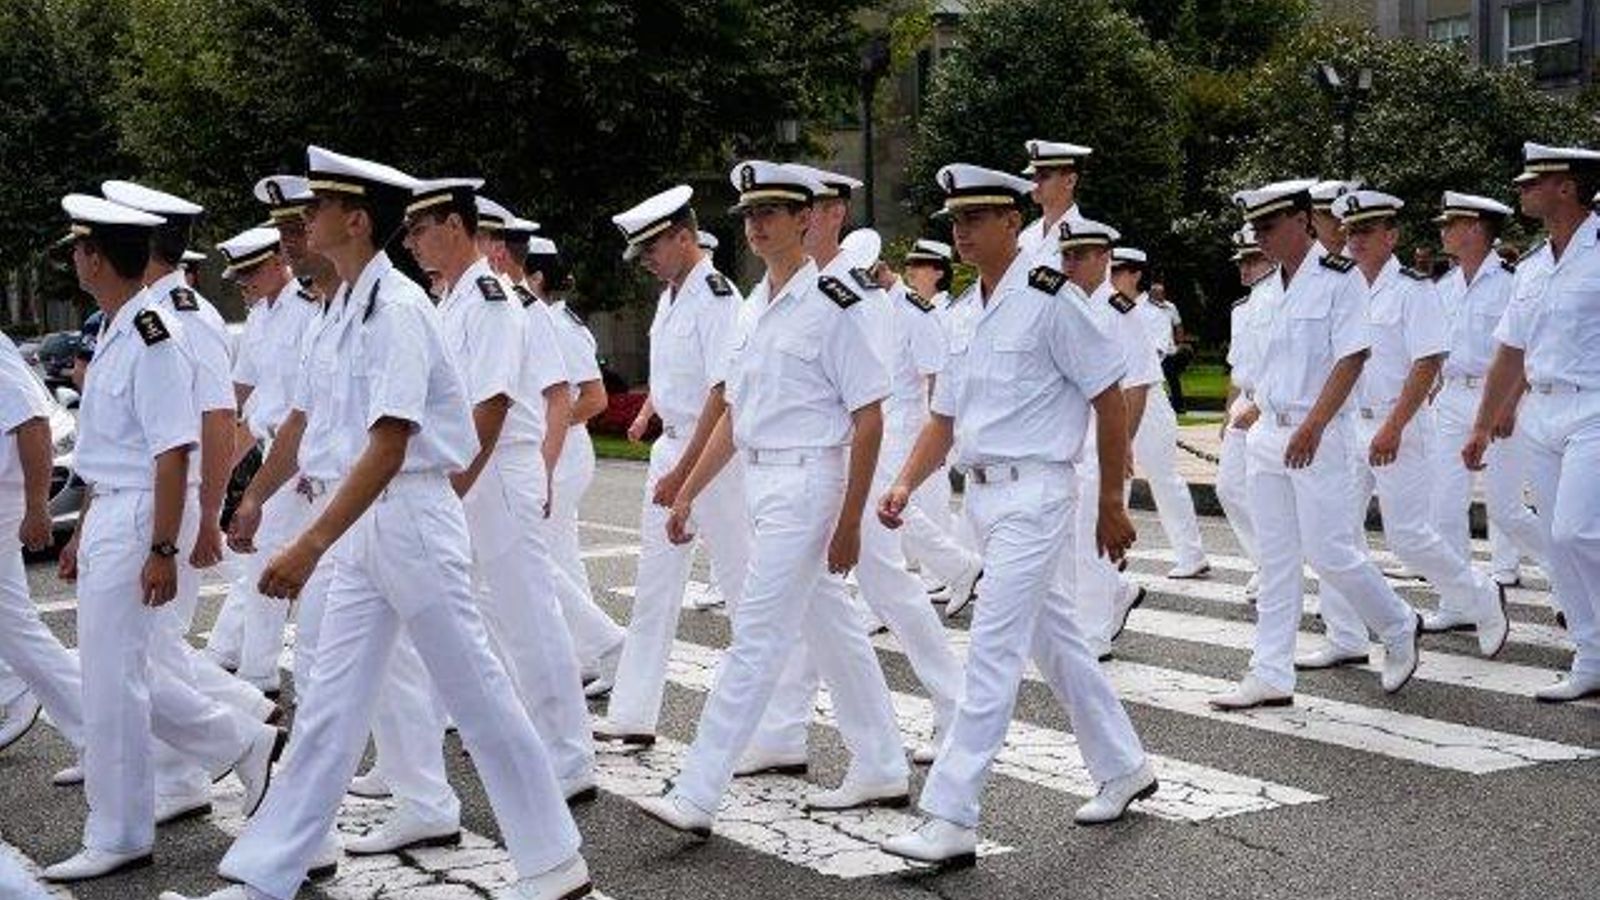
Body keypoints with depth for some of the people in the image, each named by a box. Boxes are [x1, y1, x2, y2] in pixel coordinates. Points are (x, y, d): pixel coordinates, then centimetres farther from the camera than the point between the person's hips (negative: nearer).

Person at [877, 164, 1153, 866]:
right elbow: (945, 418, 16)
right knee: (1055, 642, 18)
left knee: (992, 653, -11)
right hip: (982, 493, 9)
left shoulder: (1050, 300, -12)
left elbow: (1109, 401, -8)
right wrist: (905, 484, 0)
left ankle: (950, 821, -10)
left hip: (1033, 495, -9)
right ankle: (1123, 768, 34)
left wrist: (1110, 505, -6)